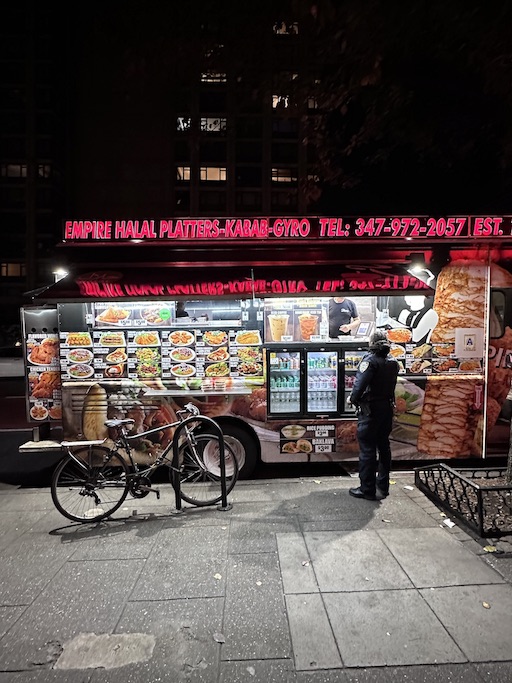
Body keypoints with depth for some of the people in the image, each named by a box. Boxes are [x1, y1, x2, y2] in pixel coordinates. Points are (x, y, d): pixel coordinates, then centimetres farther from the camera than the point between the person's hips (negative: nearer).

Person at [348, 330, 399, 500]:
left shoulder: (370, 360, -16)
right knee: (383, 447, 15)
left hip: (371, 410, -7)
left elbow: (360, 384, -22)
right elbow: (390, 385, 7)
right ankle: (382, 487, 24)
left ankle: (367, 490, 8)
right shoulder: (392, 362, 7)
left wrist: (353, 399, -7)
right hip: (387, 408, 7)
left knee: (367, 449, 1)